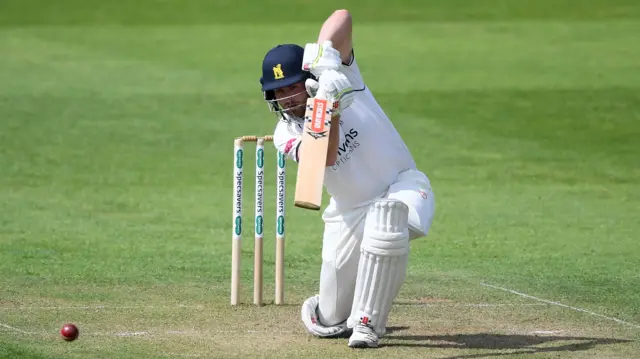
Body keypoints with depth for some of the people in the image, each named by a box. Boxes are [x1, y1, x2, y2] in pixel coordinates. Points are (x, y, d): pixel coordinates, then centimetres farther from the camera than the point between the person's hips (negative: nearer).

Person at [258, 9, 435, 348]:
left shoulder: (338, 76, -10)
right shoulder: (286, 134, -7)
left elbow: (342, 16, -24)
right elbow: (326, 156, -29)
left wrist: (323, 53, -40)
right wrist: (331, 109, -41)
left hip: (403, 185, -3)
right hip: (349, 212, 3)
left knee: (387, 219, -41)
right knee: (331, 324, 1)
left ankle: (367, 323, -26)